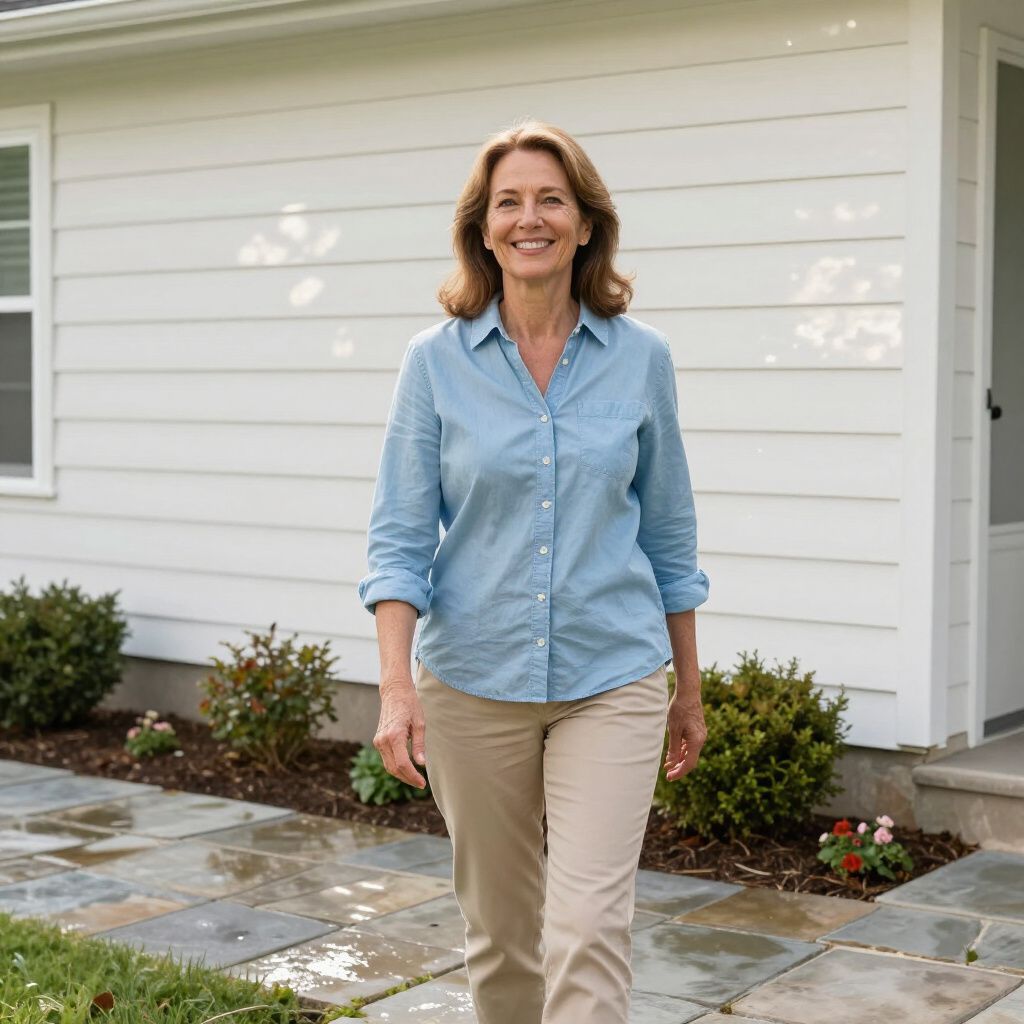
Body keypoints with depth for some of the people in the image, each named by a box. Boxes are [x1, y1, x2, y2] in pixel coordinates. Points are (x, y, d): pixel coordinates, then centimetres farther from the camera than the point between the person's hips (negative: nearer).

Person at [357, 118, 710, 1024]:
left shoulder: (640, 358, 0)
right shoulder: (437, 361, -2)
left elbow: (669, 535, 8)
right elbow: (400, 537, -3)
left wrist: (690, 691, 12)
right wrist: (397, 686, -15)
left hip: (611, 683, 0)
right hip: (473, 683, 1)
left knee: (589, 926, -11)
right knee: (498, 933, 13)